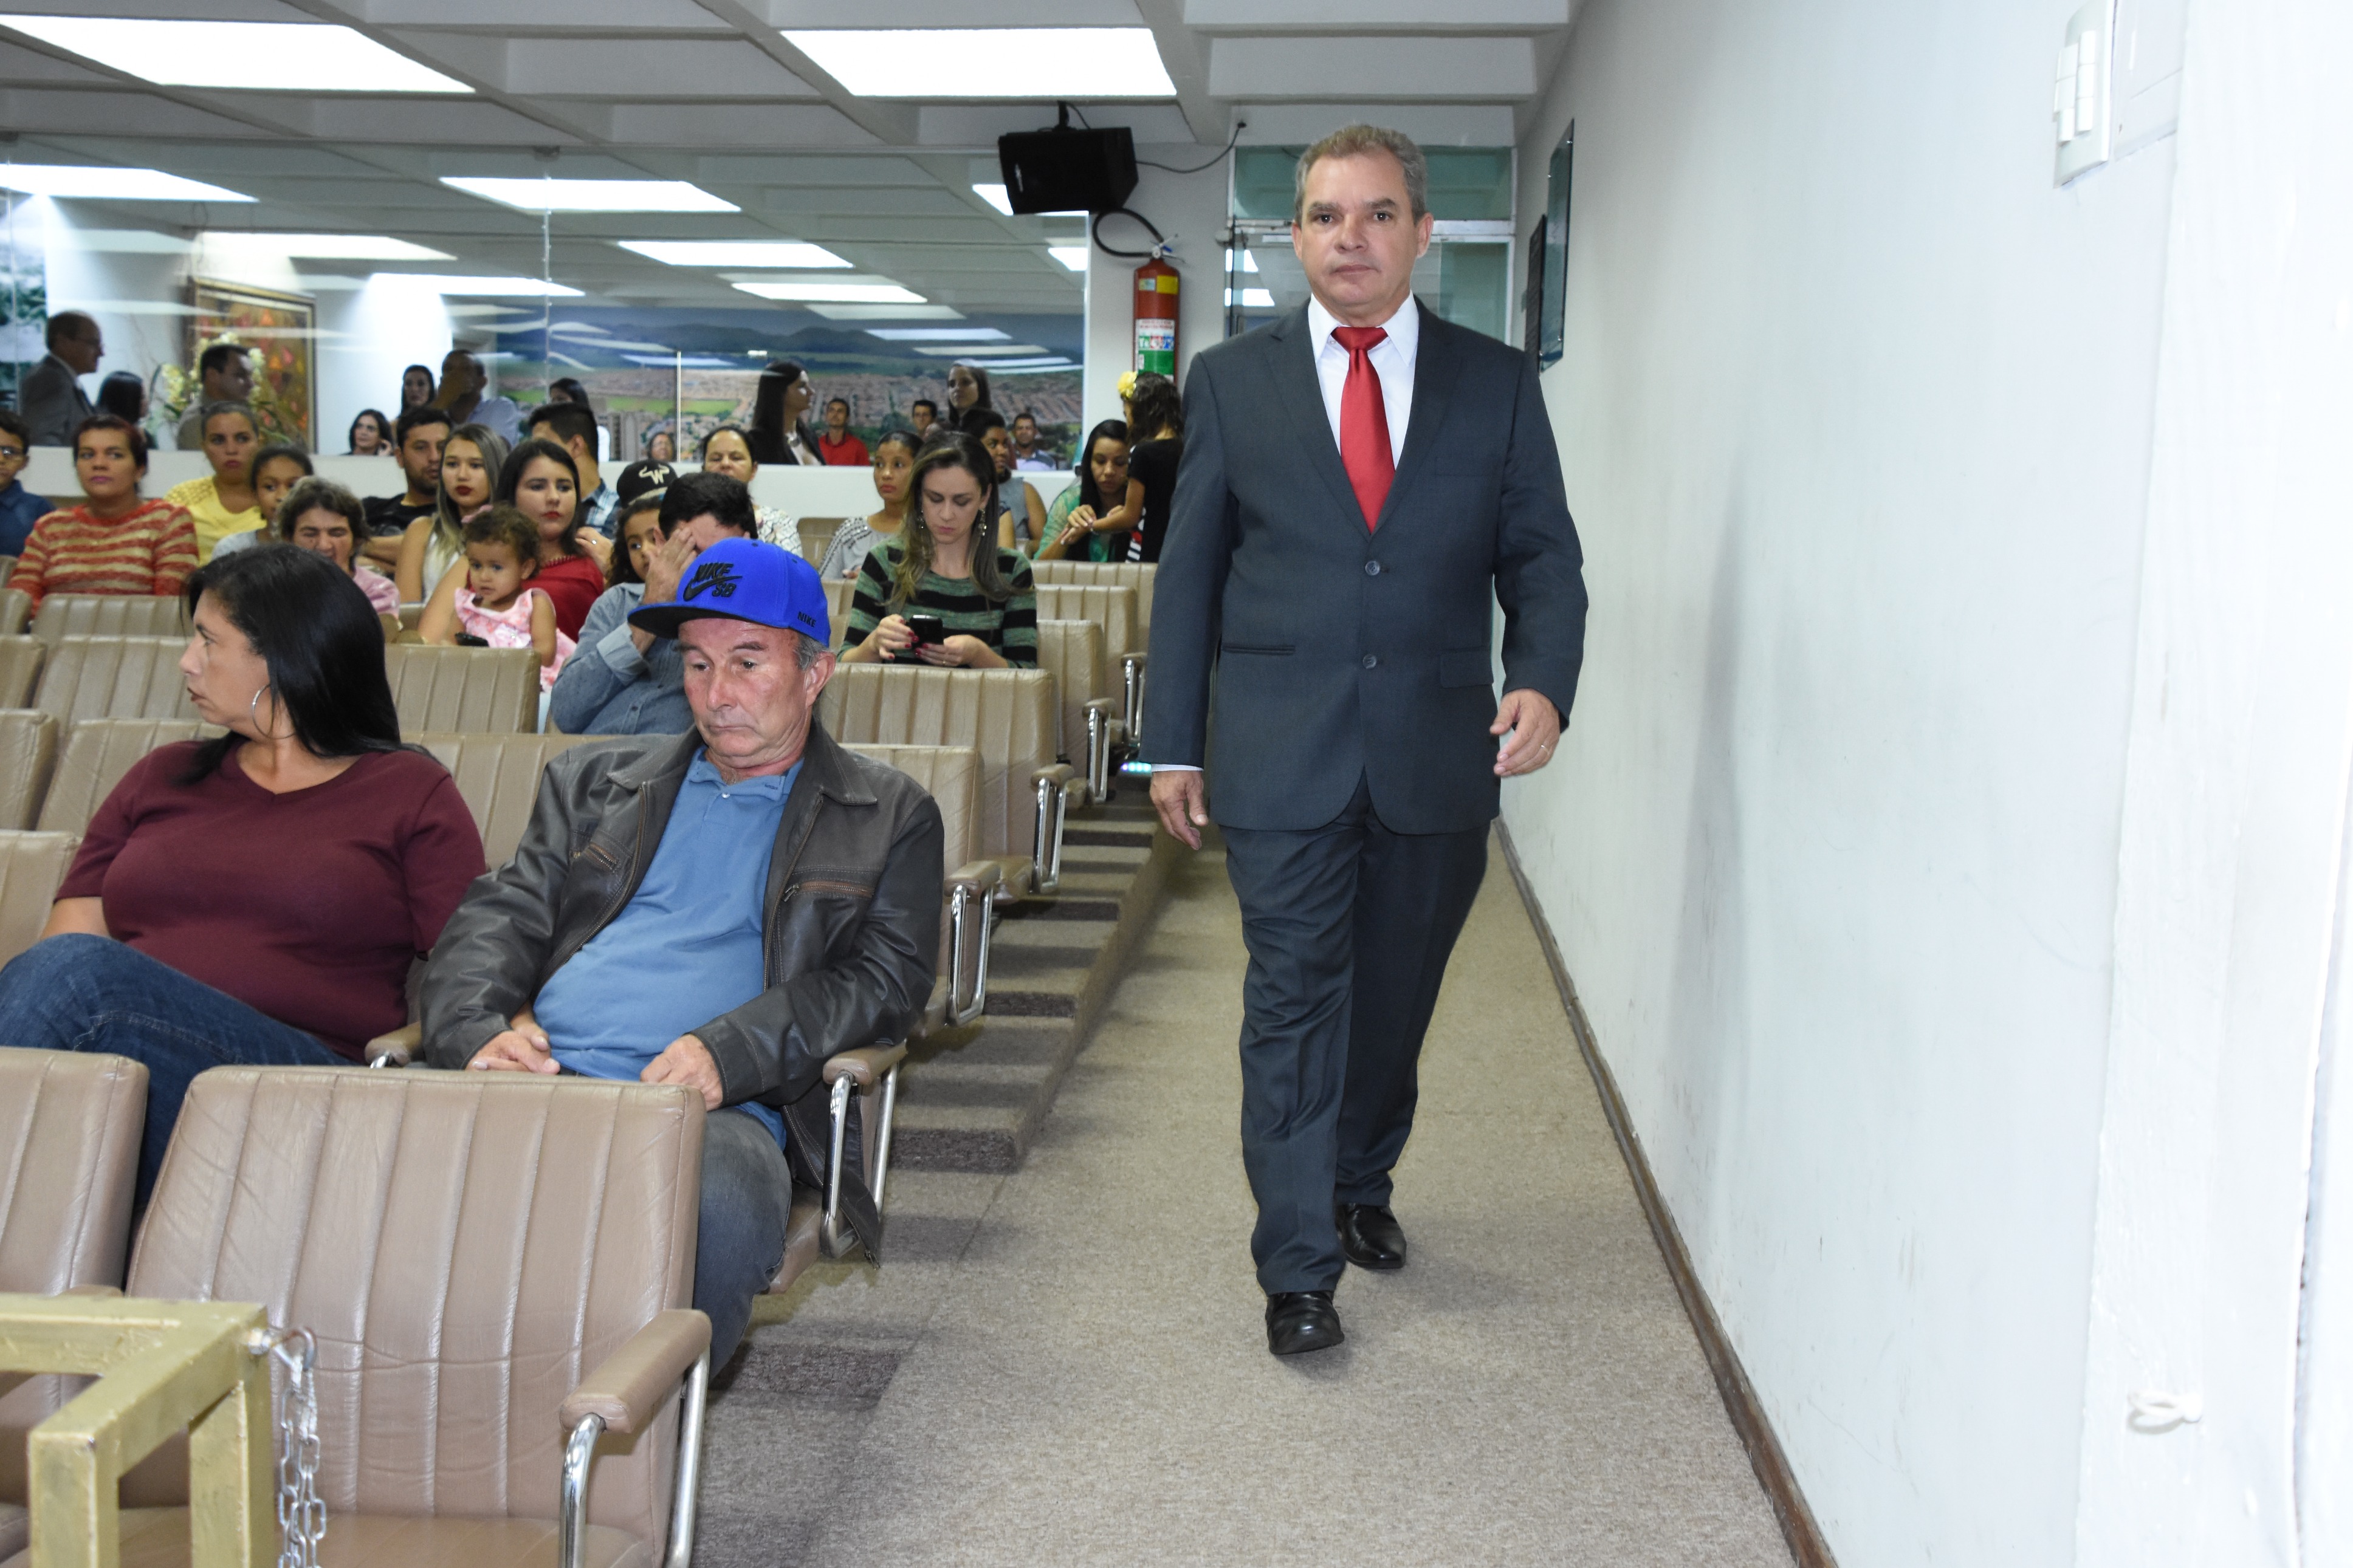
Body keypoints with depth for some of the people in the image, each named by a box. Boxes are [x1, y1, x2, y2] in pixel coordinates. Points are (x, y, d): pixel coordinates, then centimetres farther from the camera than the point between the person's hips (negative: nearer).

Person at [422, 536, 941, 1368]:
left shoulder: (889, 816, 18)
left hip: (719, 1105, -2)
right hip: (540, 1076, 3)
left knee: (722, 1207, -39)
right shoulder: (593, 779, 27)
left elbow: (886, 978, 5)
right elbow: (499, 916, 19)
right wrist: (479, 1028, -5)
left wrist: (728, 1052, -12)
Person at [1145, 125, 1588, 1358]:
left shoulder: (1497, 382, 5)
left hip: (1437, 751, 2)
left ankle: (1361, 1186, 39)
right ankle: (1299, 1267, 8)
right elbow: (1188, 569, 6)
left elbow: (1543, 557, 5)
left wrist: (1543, 680, -14)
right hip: (1283, 753, -1)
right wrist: (1174, 742, 3)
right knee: (1294, 1003, -1)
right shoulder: (1231, 378, 4)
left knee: (1396, 995, 15)